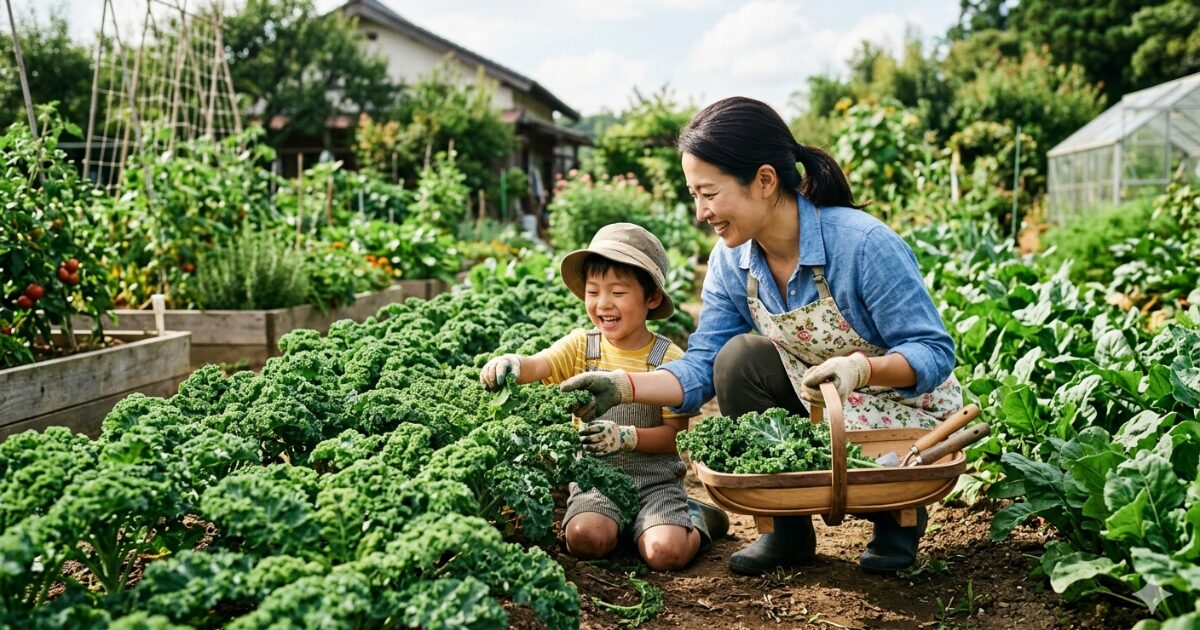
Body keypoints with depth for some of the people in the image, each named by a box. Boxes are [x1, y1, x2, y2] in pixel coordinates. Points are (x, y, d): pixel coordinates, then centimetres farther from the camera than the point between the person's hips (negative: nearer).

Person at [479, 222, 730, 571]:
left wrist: (626, 436, -24)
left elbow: (676, 434, -8)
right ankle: (628, 523, 8)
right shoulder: (581, 346, 1)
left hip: (655, 480, -2)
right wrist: (509, 365, -40)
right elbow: (538, 365, -17)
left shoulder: (668, 358, -7)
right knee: (585, 538, -27)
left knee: (665, 553, -24)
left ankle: (695, 519, 11)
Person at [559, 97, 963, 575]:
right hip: (823, 407, 6)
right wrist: (623, 386, -26)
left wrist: (861, 368, -44)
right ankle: (790, 529, -3)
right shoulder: (732, 260, -10)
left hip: (905, 410, -5)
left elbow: (935, 353, -25)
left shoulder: (862, 243, -29)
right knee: (739, 359, -18)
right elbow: (703, 367, -10)